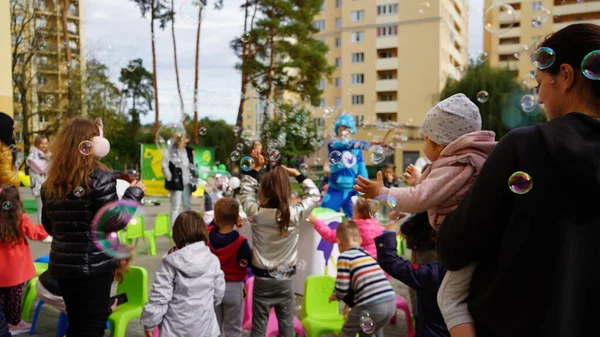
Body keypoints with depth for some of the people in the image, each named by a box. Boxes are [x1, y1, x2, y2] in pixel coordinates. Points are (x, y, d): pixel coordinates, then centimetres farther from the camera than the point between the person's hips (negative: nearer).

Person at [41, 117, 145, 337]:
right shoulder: (99, 177, -15)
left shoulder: (52, 181, 6)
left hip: (62, 264, 7)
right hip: (94, 265, -6)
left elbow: (49, 226, 13)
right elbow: (115, 223, -15)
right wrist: (134, 193, -4)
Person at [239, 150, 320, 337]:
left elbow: (245, 190, 6)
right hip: (285, 280, 0)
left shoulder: (256, 213, -14)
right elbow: (314, 194, 2)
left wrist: (256, 167, 8)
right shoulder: (295, 214, -16)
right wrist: (297, 174, 4)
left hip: (262, 279, 0)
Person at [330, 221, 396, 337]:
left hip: (371, 305, -6)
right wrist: (352, 302, 36)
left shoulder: (345, 257, -1)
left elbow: (342, 288, -4)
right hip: (390, 302, 6)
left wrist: (334, 296, 18)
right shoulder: (368, 255, 20)